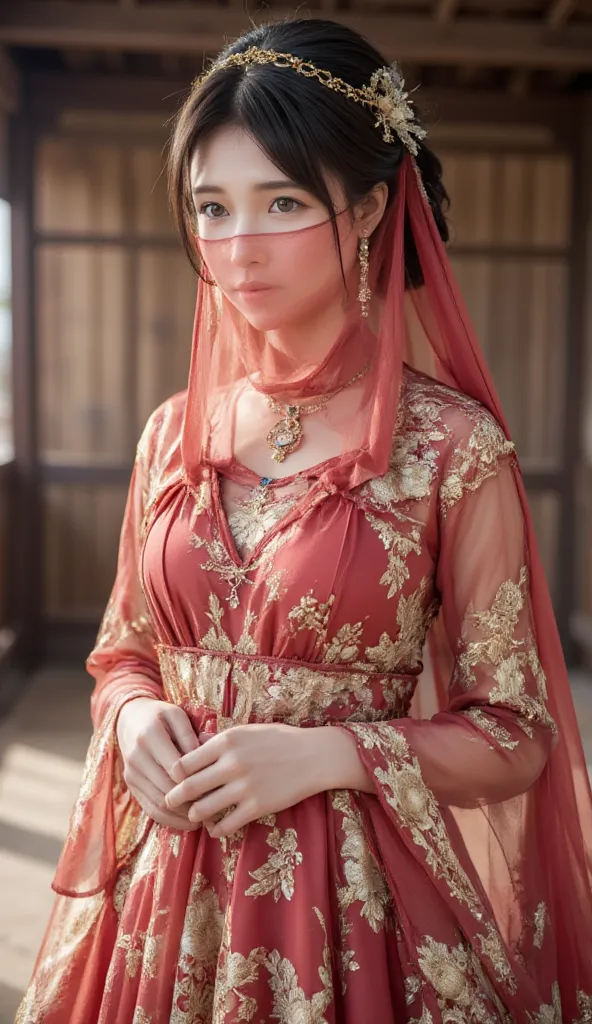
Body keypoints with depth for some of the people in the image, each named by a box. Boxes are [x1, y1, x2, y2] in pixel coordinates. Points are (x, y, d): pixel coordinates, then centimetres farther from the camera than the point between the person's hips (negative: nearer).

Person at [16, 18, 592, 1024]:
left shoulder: (454, 446, -12)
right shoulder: (175, 435, 1)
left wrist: (327, 754, -19)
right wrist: (136, 716, -9)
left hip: (354, 897, -3)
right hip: (167, 891, 4)